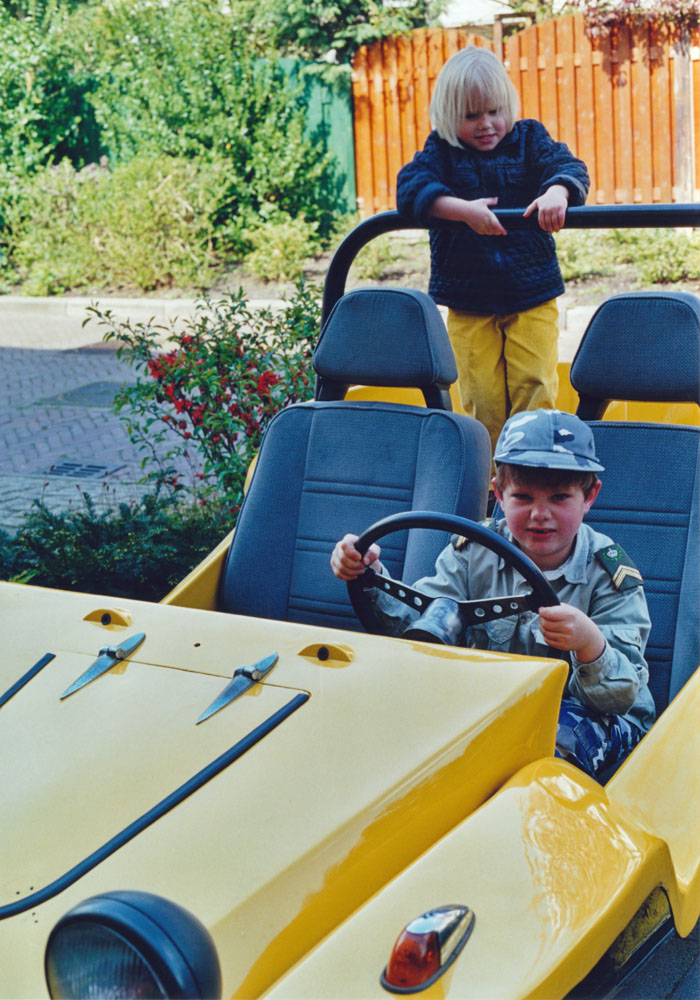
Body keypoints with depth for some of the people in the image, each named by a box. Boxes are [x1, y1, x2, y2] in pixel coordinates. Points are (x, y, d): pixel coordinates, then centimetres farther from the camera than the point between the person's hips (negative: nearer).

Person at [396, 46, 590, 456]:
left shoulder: (529, 139, 4)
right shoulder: (441, 151, 0)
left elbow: (569, 167, -11)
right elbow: (411, 187, -17)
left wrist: (557, 192, -36)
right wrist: (463, 209, -33)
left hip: (533, 296, 0)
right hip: (468, 302, 0)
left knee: (534, 386, -2)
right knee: (481, 397, 3)